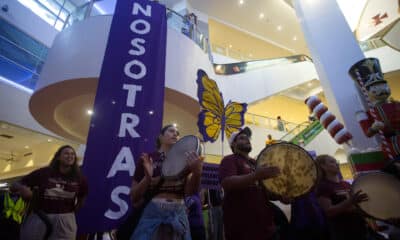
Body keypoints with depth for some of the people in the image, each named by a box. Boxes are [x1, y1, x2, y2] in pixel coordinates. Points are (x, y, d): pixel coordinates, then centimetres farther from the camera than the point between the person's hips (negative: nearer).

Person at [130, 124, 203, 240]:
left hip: (179, 215, 3)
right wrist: (147, 178, -20)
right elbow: (134, 198, 0)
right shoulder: (147, 159, -2)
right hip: (153, 214, -2)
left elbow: (190, 191, -7)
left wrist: (197, 172, -28)